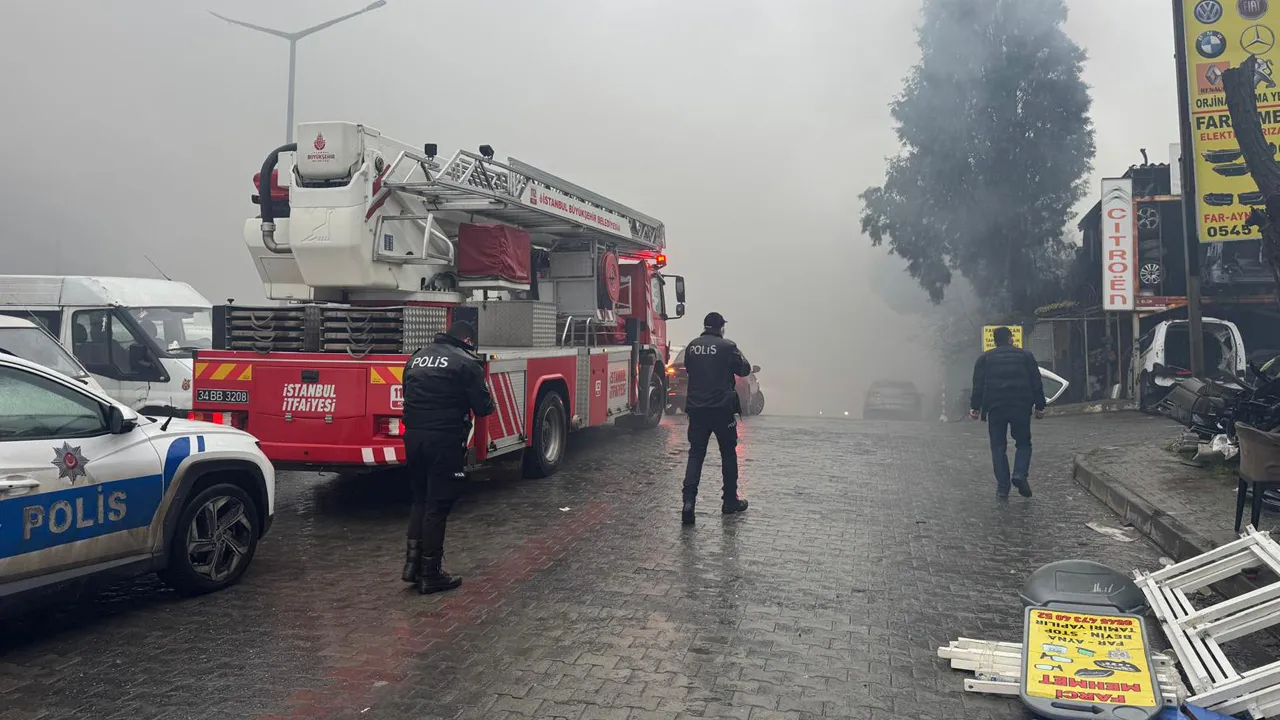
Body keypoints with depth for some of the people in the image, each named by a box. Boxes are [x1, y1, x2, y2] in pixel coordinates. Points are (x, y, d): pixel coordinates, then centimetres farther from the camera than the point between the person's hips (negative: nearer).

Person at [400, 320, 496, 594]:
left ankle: (413, 561, 16)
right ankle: (430, 574, 8)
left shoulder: (417, 357, 14)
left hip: (413, 436, 6)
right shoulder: (466, 363, -6)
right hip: (445, 440, -6)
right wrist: (489, 404, 16)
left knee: (420, 500, 21)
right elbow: (483, 407, -6)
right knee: (438, 506, 2)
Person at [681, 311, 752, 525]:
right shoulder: (727, 346, -8)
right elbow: (744, 370, 2)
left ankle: (689, 500, -12)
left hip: (696, 408, 3)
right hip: (722, 408, -3)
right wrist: (738, 355, 19)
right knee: (728, 453, 13)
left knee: (696, 453, 4)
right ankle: (730, 501, 20)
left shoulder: (691, 347, 6)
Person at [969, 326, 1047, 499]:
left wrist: (975, 407, 6)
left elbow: (978, 384, 4)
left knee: (998, 446, 5)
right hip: (1021, 407, 0)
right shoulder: (1025, 356, 11)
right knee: (1023, 443, 12)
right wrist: (1039, 406, 10)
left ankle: (1002, 486, 1)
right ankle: (1019, 473, -12)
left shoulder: (985, 358, 10)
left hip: (995, 408, 0)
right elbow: (1036, 383, 7)